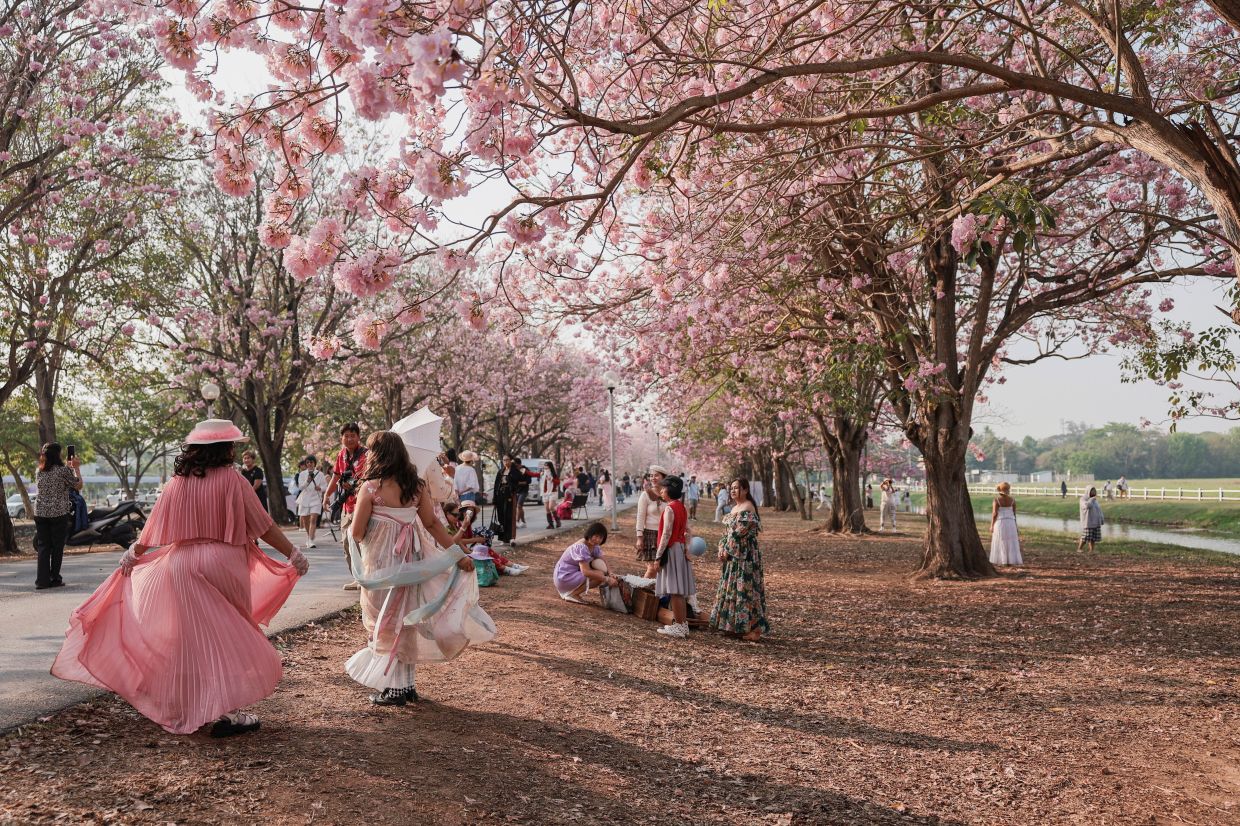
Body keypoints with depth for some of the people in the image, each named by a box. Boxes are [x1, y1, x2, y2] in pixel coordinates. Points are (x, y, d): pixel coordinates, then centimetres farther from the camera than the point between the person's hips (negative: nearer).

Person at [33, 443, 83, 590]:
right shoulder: (63, 470, -10)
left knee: (42, 547, 7)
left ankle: (41, 581, 3)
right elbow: (78, 486, 0)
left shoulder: (39, 471, 7)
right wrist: (76, 468, 10)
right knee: (57, 547, 5)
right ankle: (54, 579, 9)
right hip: (59, 513, -5)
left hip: (40, 514, 5)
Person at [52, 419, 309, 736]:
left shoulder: (177, 483, 2)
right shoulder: (232, 480, -10)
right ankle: (227, 712, 4)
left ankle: (184, 709, 26)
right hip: (224, 566, -4)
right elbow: (264, 527, -9)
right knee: (228, 637, 5)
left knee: (190, 637, 15)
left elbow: (154, 529, 8)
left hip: (181, 565, 4)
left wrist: (132, 555, 24)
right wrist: (293, 553, 0)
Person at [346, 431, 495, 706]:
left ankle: (392, 689, 14)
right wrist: (457, 554, 2)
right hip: (410, 565, 5)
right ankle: (407, 685, 23)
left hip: (381, 566, -5)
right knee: (405, 621, 16)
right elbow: (433, 524, -2)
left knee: (385, 623, 8)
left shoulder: (371, 487, -15)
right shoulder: (416, 486, 0)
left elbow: (356, 533, -12)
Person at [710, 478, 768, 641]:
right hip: (733, 556, 10)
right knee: (731, 589, 13)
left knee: (744, 590, -8)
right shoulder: (735, 508, 15)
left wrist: (727, 551, -13)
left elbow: (738, 533, -20)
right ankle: (734, 625, 22)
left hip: (744, 556, -10)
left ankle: (755, 629, -3)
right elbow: (727, 531, 15)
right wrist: (722, 550, 3)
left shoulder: (747, 509, -15)